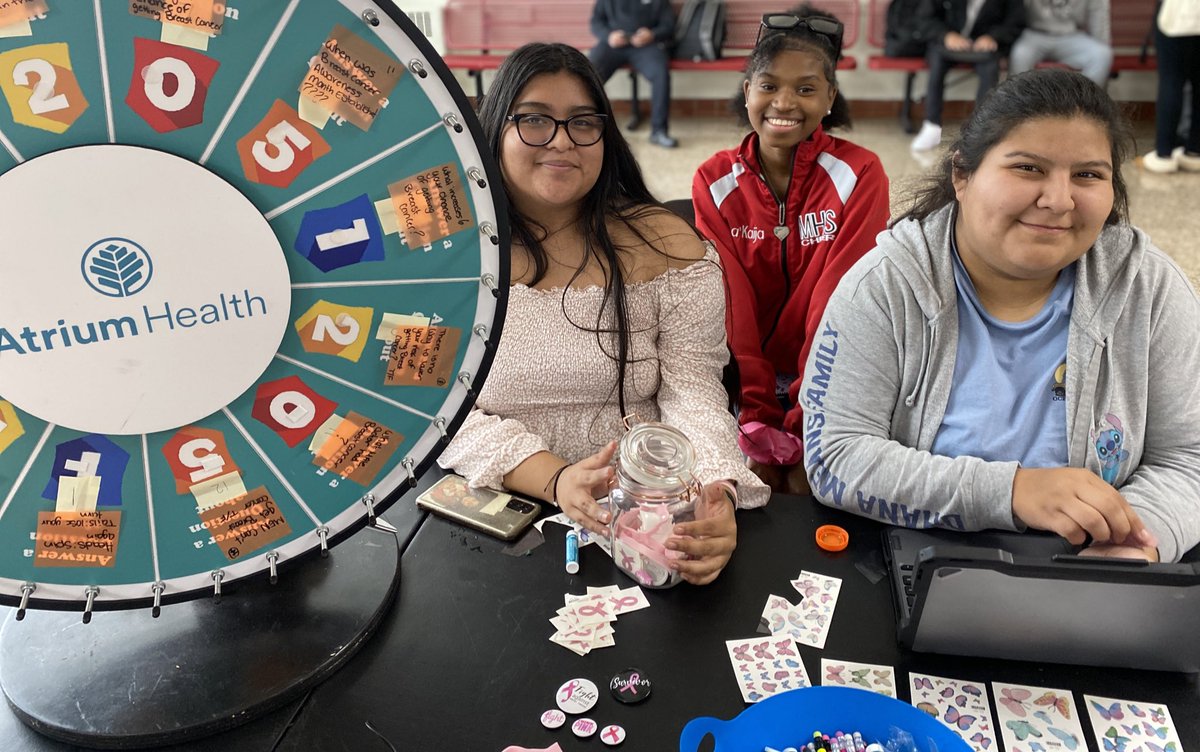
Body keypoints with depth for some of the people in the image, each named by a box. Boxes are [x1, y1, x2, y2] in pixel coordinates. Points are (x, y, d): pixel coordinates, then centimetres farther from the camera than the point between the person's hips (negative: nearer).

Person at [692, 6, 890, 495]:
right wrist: (756, 423, -18)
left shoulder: (860, 175, -9)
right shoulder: (714, 181, -2)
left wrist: (801, 432, -21)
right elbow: (730, 305, -9)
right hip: (744, 380, 1)